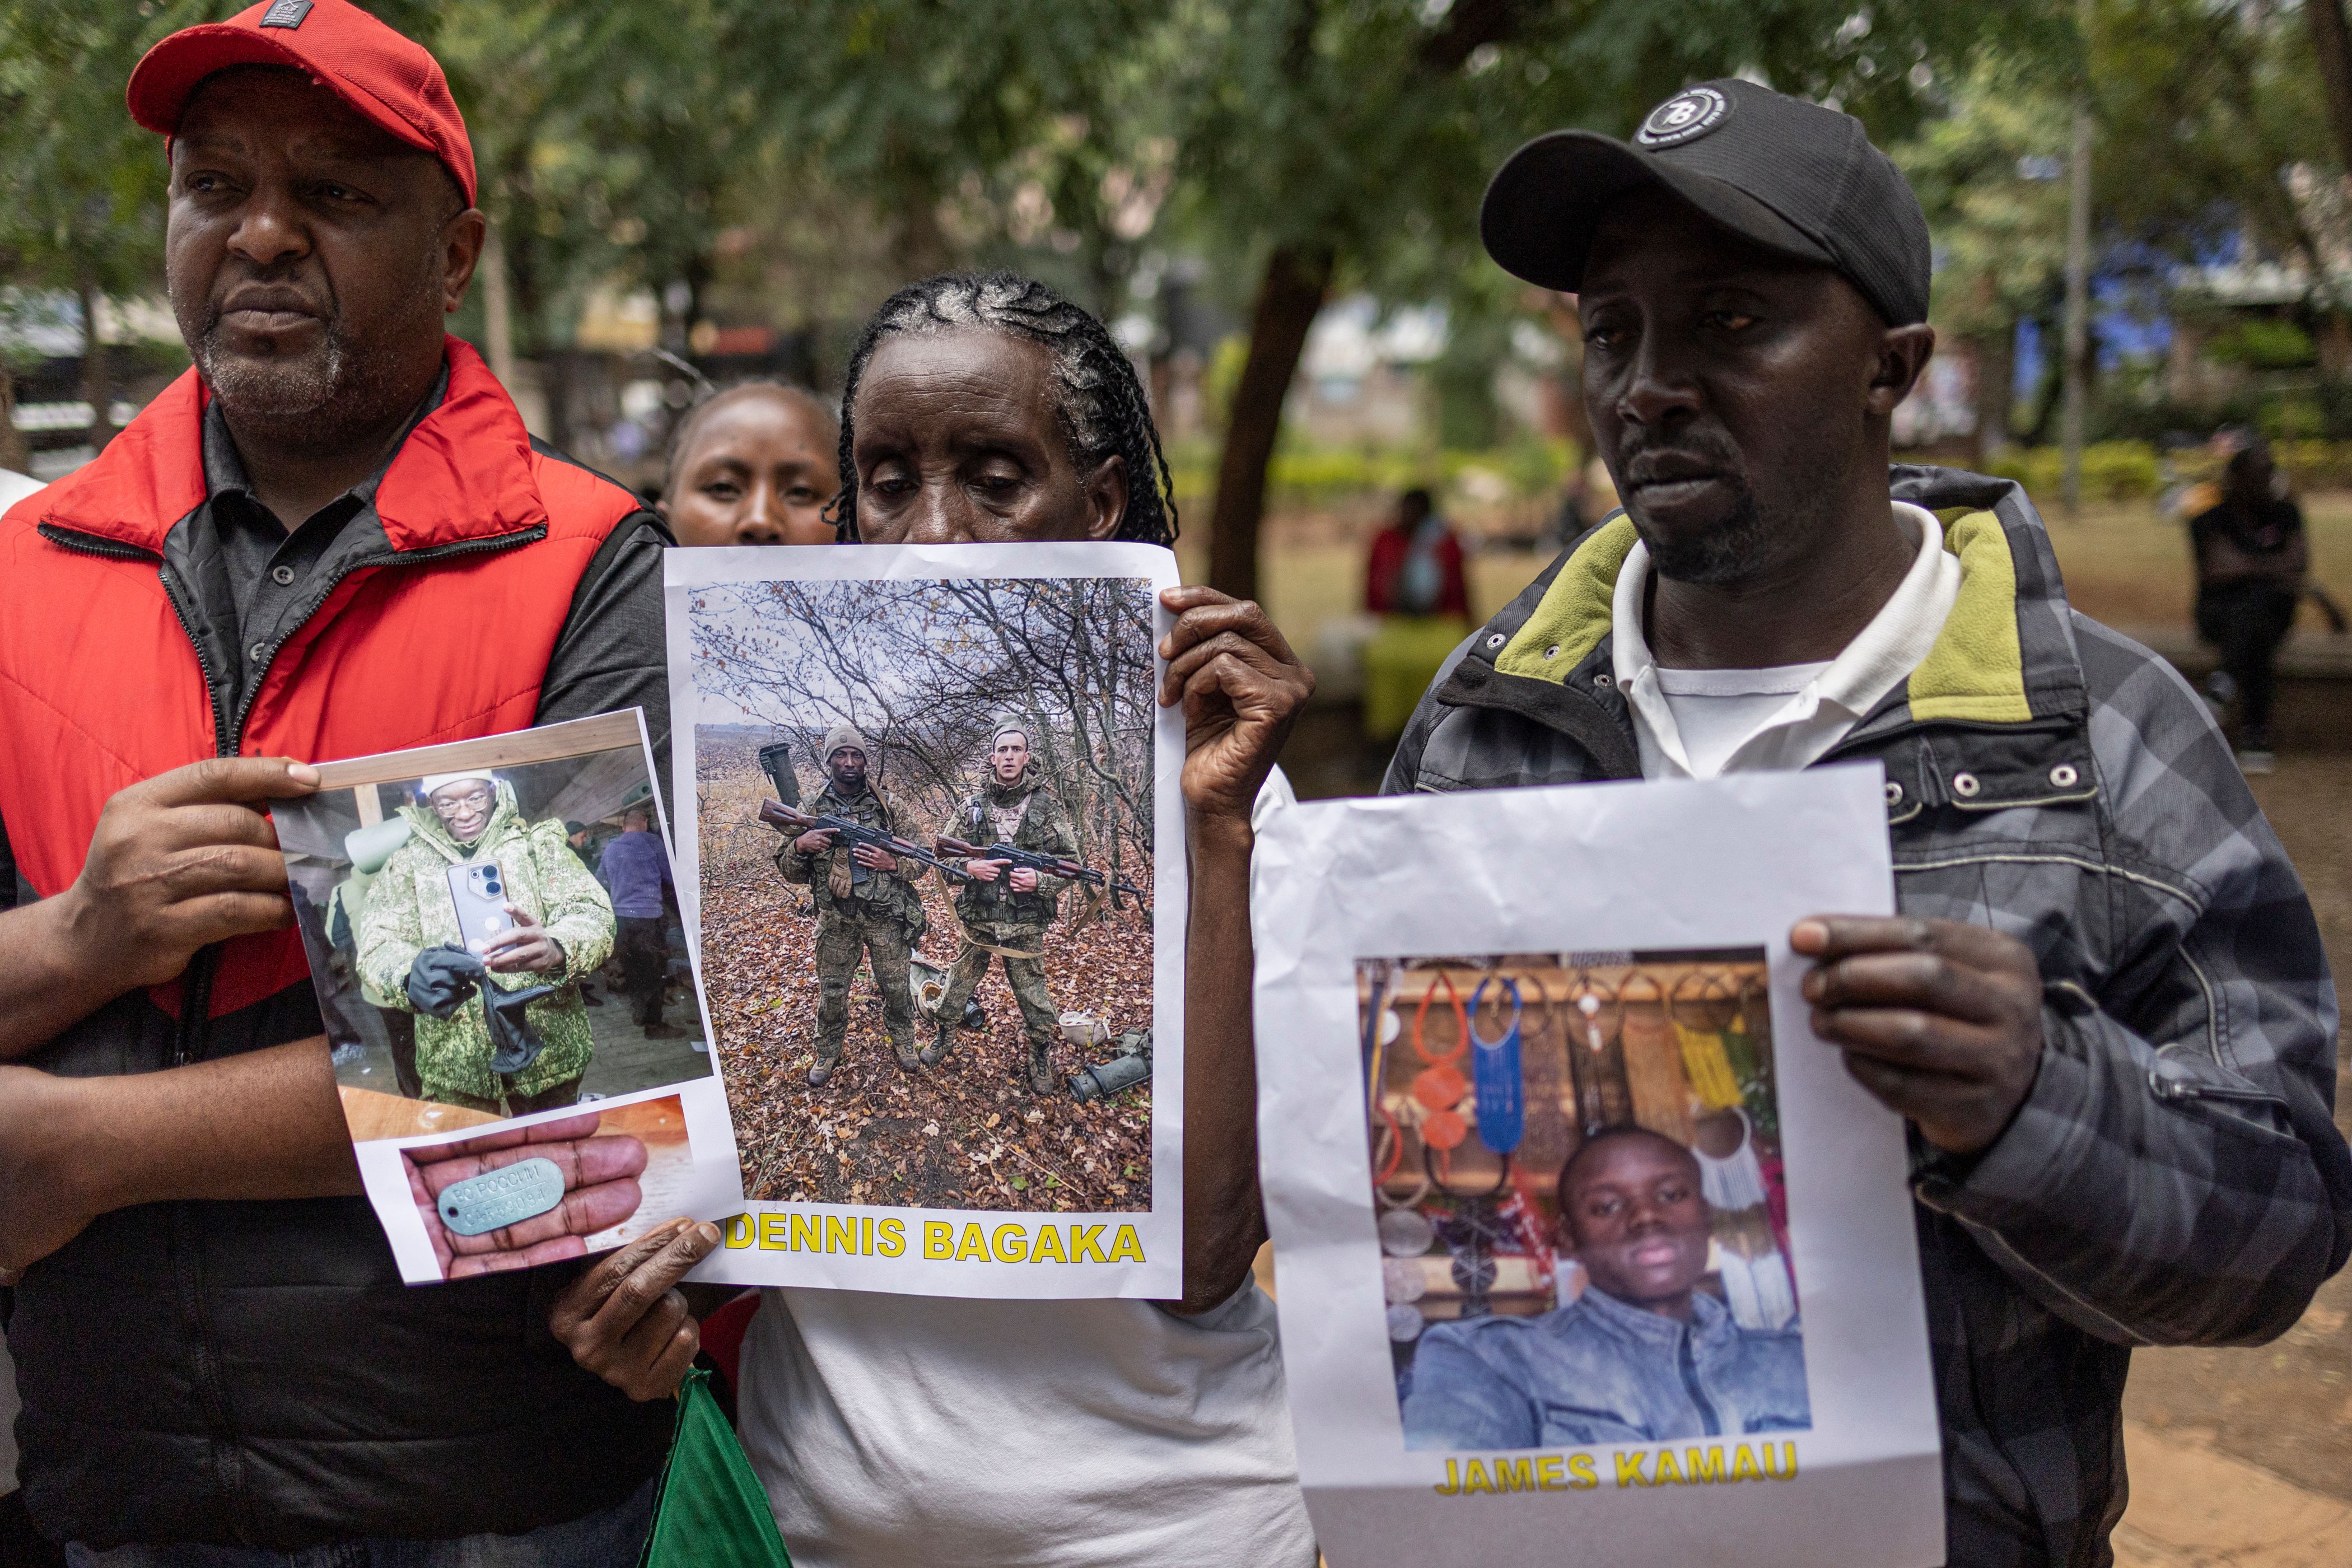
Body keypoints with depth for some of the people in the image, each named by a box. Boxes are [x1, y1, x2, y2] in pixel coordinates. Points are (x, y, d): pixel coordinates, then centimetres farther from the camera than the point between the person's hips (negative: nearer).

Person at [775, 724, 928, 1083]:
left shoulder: (886, 807, -3)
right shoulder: (812, 810, -1)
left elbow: (920, 859, 1)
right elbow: (789, 871, 1)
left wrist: (893, 863, -19)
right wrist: (800, 846, -20)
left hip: (887, 918, 0)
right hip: (836, 922, 1)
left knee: (896, 987, 12)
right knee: (831, 992, 10)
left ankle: (902, 1041, 35)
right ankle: (829, 1051, 30)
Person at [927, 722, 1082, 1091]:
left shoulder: (1048, 805, -4)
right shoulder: (971, 808, 1)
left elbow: (1070, 862, -1)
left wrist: (1039, 880, -19)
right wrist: (969, 867, -15)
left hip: (1026, 925, -2)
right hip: (978, 922, 2)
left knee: (1034, 998, 7)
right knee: (957, 987, 15)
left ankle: (1041, 1060, 24)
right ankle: (945, 1039, 38)